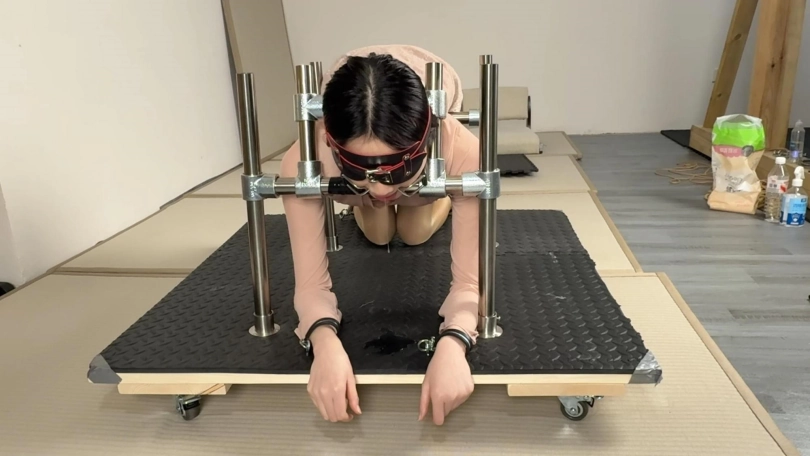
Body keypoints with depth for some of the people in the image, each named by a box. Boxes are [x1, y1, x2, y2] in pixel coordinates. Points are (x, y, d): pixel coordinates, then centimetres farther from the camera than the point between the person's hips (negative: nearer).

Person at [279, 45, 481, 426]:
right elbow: (310, 284, -38)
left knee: (416, 233, 4)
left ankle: (441, 199, 38)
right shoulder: (303, 162, -46)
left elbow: (470, 282, -41)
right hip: (348, 120, 1)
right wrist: (325, 341, -59)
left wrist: (452, 344, -60)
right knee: (377, 235, 7)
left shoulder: (463, 153, -48)